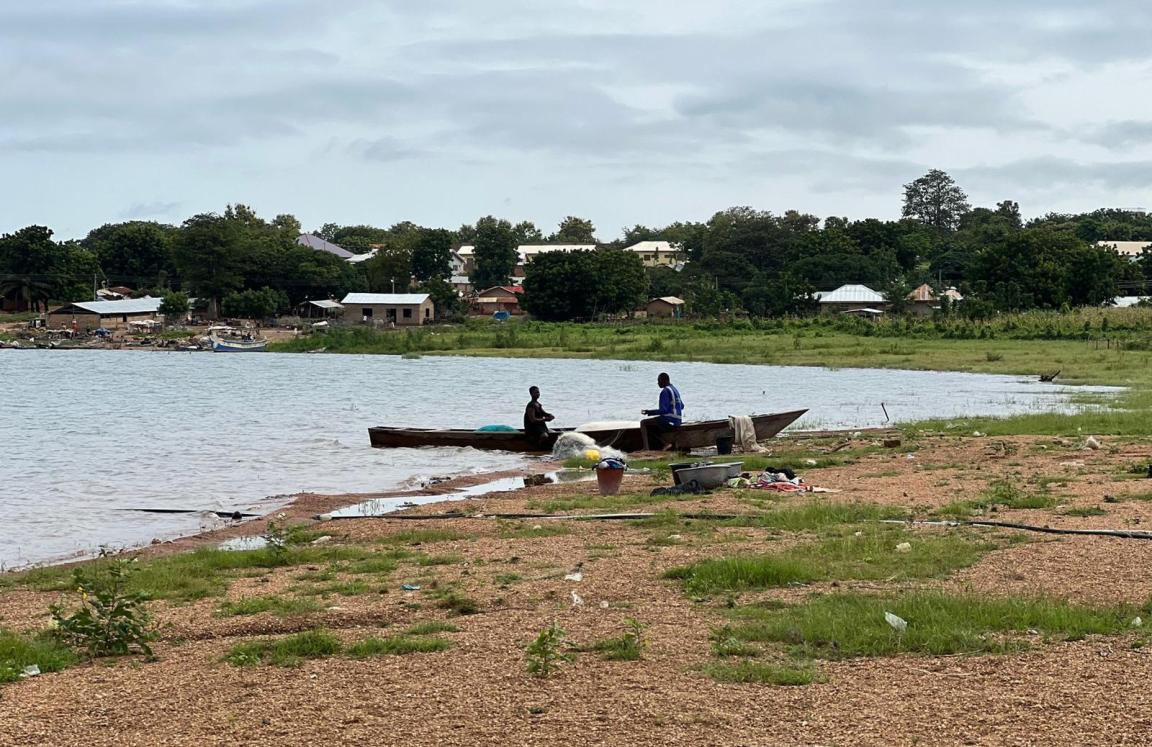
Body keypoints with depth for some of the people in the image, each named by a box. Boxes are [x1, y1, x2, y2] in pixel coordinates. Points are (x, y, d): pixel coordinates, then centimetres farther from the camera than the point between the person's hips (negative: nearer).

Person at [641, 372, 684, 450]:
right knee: (651, 427, 26)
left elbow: (663, 410, -21)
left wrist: (649, 412, -16)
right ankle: (665, 443, 9)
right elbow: (681, 406, 24)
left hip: (669, 420, -9)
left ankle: (646, 448, -10)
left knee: (643, 423, -1)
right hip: (677, 422, 9)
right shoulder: (675, 390, 14)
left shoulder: (665, 392, -14)